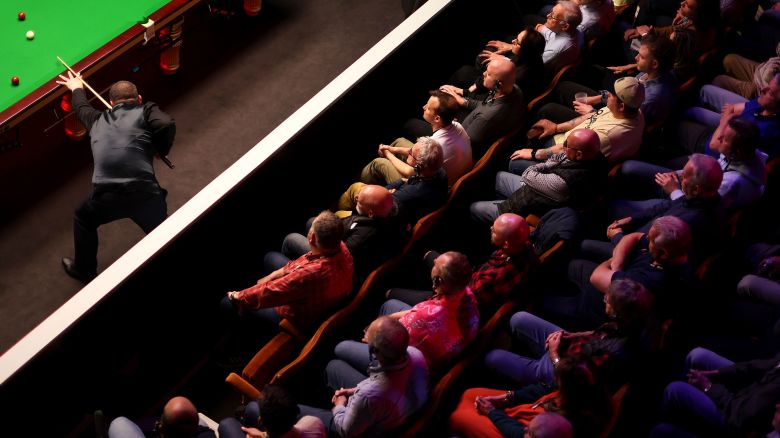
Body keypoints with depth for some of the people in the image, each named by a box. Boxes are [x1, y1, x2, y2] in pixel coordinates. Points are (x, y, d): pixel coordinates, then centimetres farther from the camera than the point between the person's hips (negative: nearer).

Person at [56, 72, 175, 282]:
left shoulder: (99, 119, 25)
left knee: (83, 220, 34)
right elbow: (166, 124, -9)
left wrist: (77, 89, 68)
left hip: (106, 196, 2)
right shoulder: (146, 110, 13)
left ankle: (84, 270, 48)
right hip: (144, 193, -2)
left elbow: (82, 107, 47)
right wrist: (161, 150, 11)